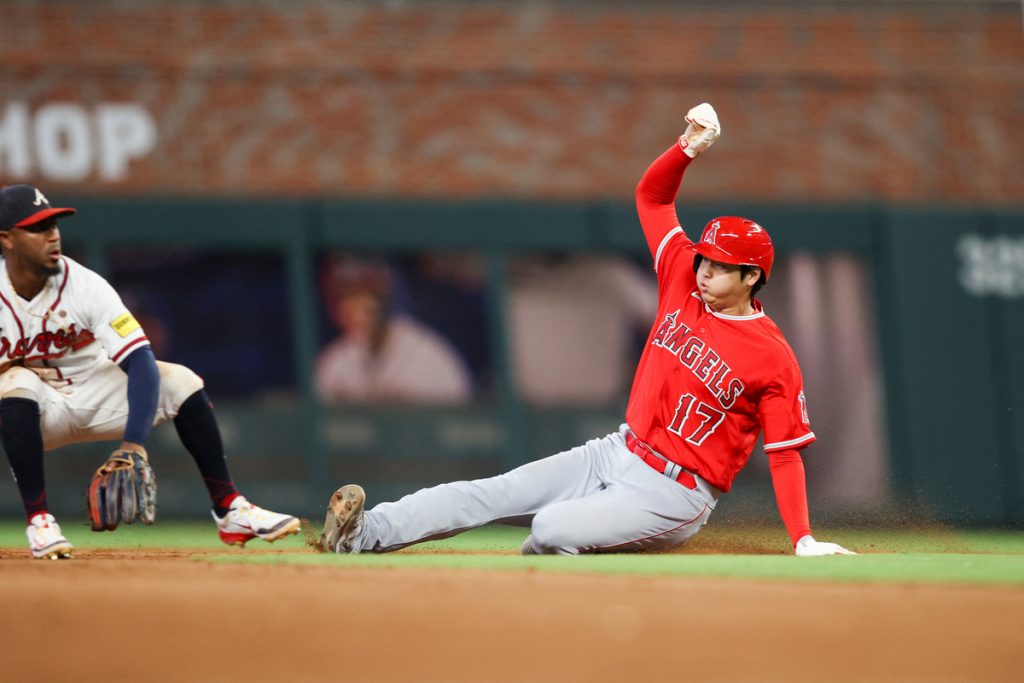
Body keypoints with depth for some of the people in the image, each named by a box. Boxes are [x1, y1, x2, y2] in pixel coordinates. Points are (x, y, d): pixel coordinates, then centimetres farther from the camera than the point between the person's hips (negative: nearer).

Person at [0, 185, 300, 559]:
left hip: (93, 395, 2)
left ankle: (229, 508, -12)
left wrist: (134, 444, -42)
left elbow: (140, 363, -28)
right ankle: (38, 519, -32)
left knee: (180, 381, -18)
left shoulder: (86, 286, -19)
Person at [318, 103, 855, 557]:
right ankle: (363, 534, -16)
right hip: (618, 454, 7)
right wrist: (689, 149, -10)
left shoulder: (772, 357, -13)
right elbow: (651, 195, 8)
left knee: (552, 531, -29)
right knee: (490, 494, -8)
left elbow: (785, 453, -10)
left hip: (671, 497, -7)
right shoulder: (685, 282, 4)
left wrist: (804, 542, -16)